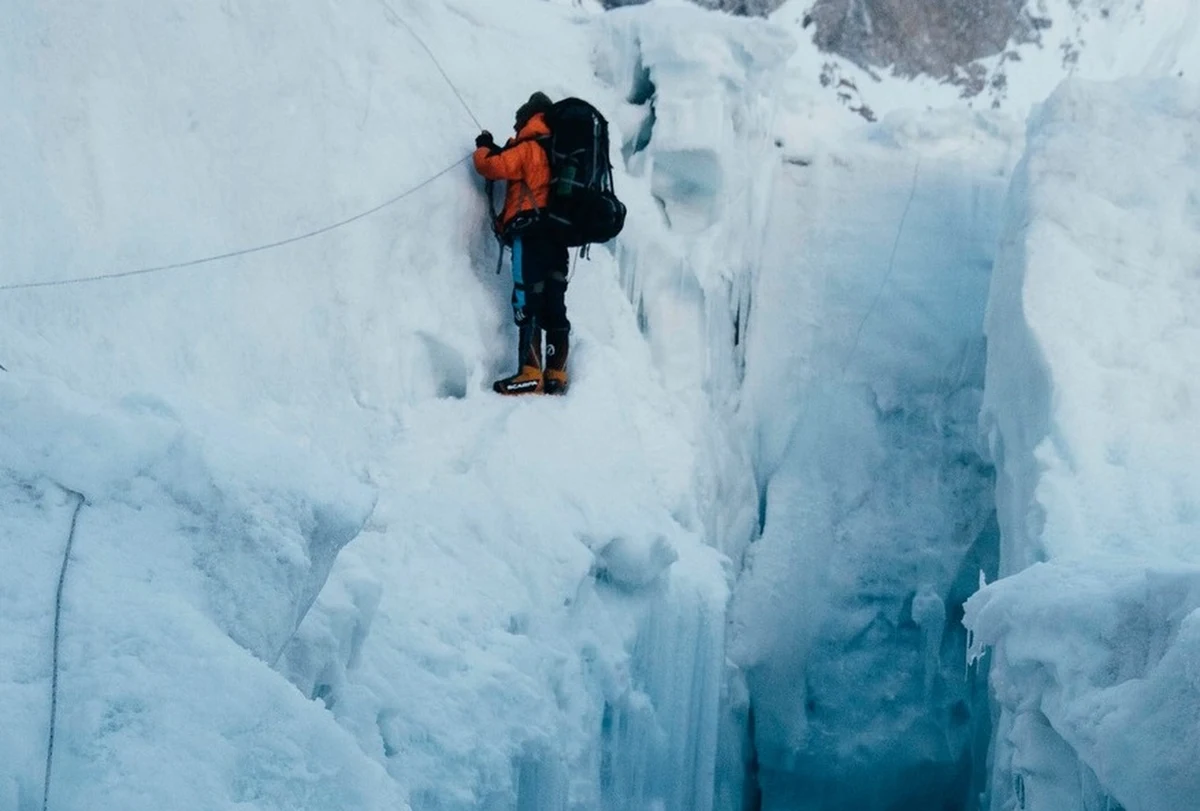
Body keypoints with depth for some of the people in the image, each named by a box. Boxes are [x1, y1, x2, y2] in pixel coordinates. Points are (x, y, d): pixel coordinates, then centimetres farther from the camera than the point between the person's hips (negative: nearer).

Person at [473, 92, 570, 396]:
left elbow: (492, 166, -7)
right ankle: (556, 376, 6)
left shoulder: (529, 149, -3)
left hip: (531, 234, -8)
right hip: (557, 237, 8)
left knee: (526, 303, -12)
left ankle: (530, 375, -19)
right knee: (554, 306, 7)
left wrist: (483, 149, 13)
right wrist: (502, 151, 19)